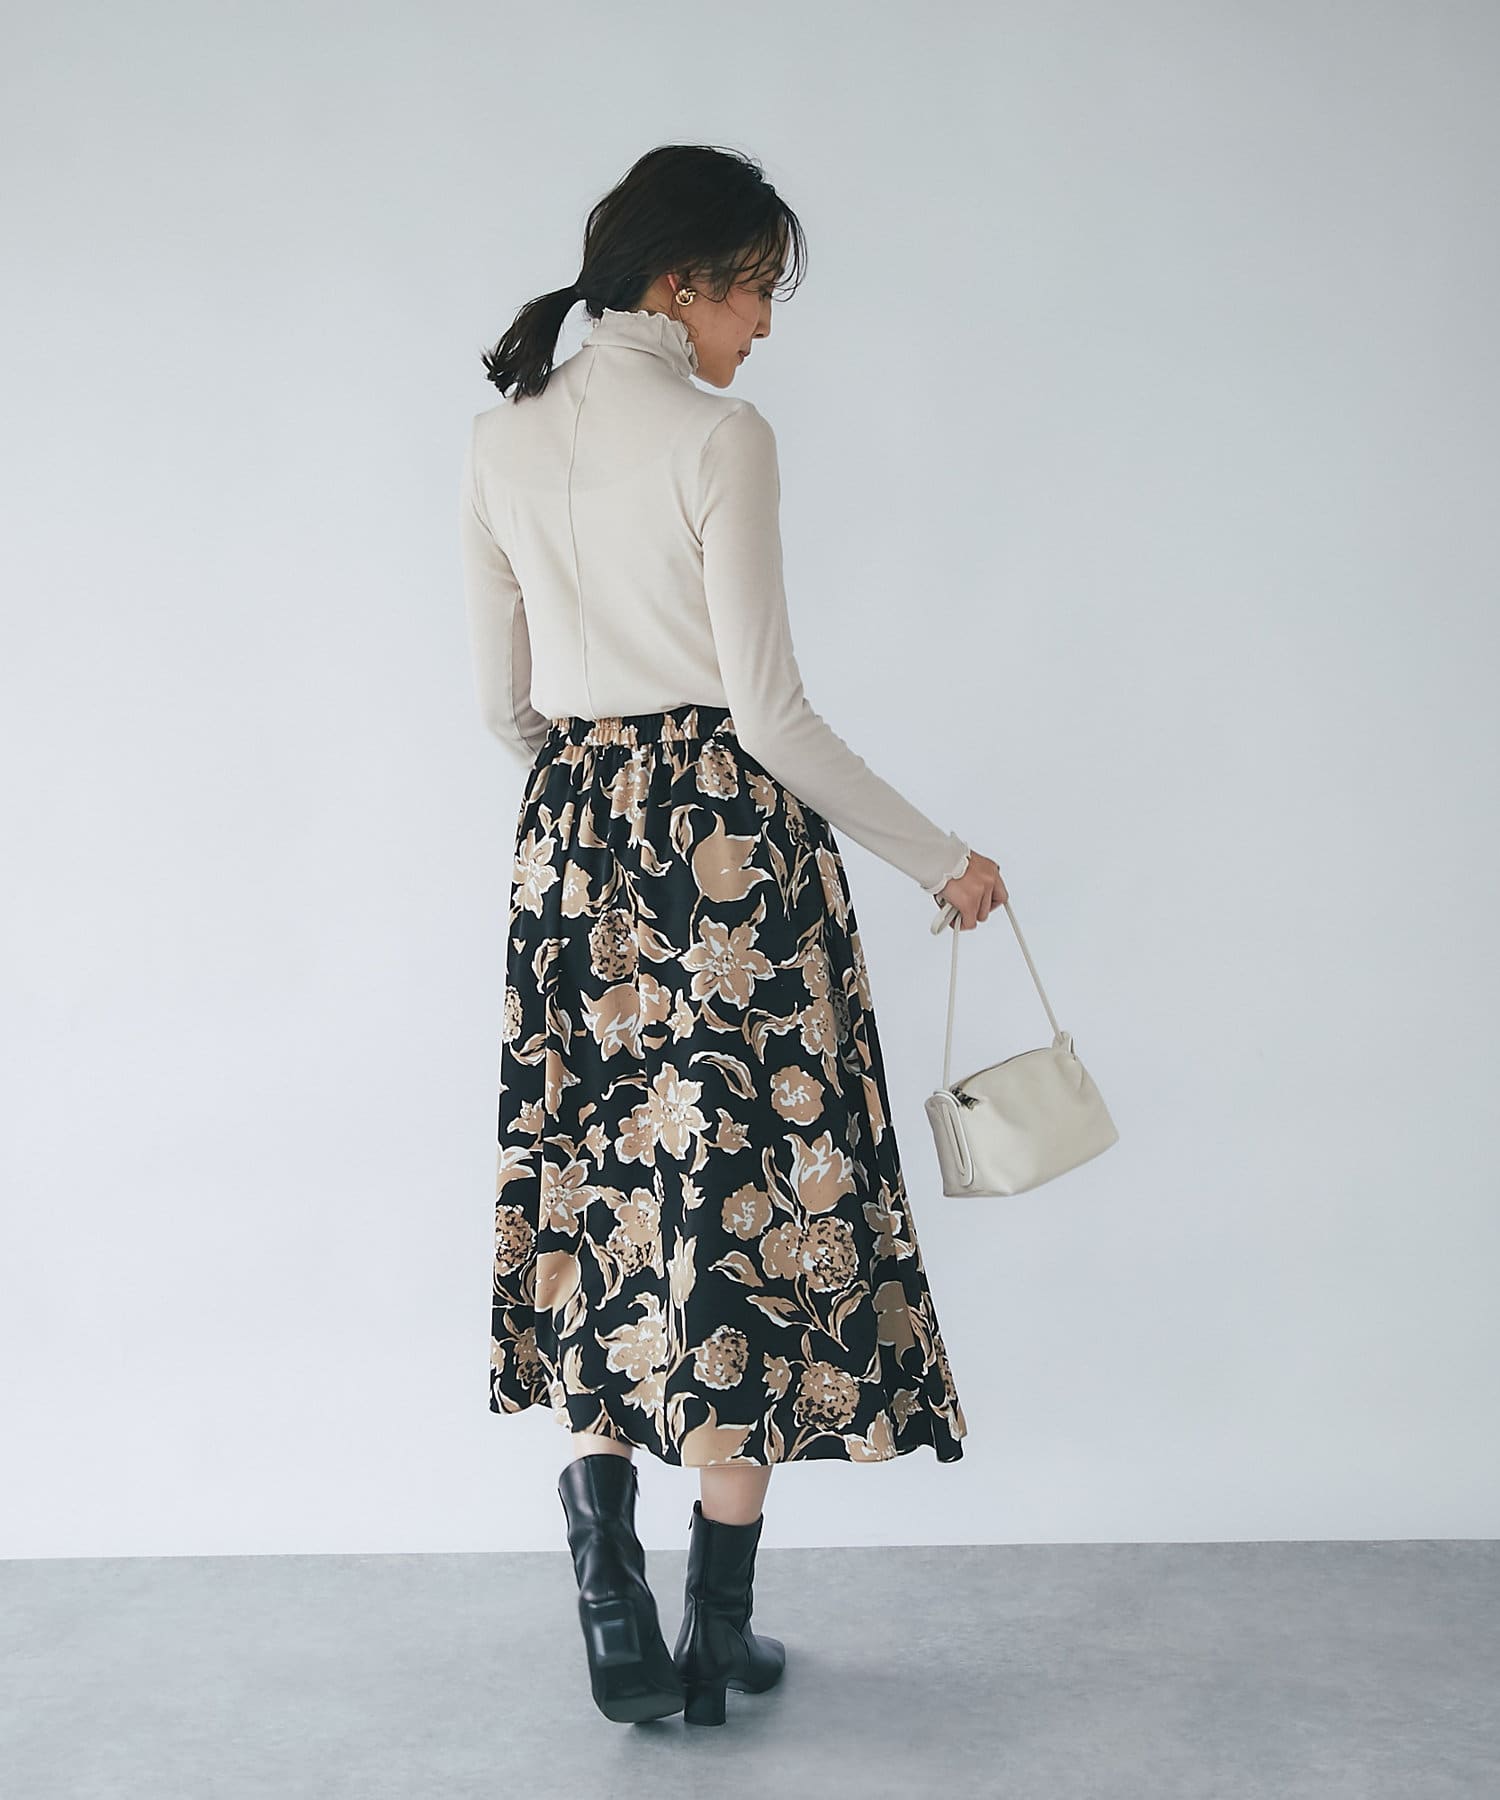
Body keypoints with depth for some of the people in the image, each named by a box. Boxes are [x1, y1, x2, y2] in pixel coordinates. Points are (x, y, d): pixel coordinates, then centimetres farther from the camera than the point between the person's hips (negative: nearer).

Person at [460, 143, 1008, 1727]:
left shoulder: (502, 440, 9)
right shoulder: (720, 434, -10)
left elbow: (502, 706, 10)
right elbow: (769, 713, -13)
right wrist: (939, 860, -4)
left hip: (572, 859, 6)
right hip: (729, 843, -6)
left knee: (610, 1202, 12)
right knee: (742, 1202, 4)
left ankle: (617, 1635, 14)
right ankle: (716, 1643, 14)